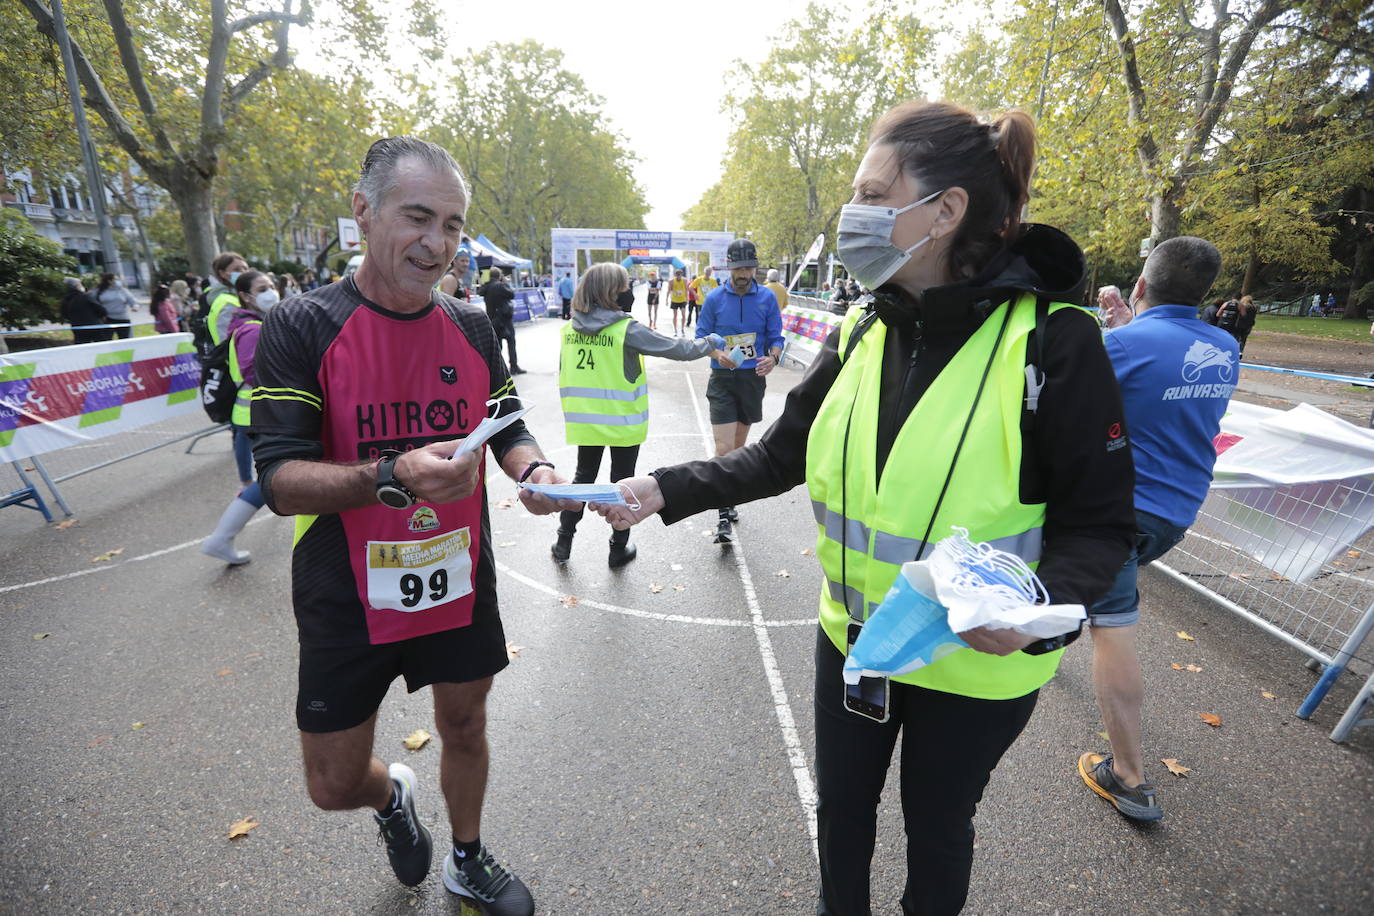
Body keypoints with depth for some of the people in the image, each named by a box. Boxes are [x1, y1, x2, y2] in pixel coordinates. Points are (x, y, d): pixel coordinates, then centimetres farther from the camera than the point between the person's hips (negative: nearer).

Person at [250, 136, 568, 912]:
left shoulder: (474, 328, -1)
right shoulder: (301, 329, -13)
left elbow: (508, 428, 7)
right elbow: (280, 481, -17)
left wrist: (532, 468, -16)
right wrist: (391, 478, -35)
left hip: (461, 584, 3)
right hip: (348, 603, -2)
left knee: (464, 726, 21)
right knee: (334, 784, 11)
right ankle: (393, 796, 50)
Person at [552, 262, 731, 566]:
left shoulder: (569, 329, -1)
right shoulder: (626, 330, -17)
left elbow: (564, 376, 7)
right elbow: (676, 349, -12)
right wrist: (709, 344, 5)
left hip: (584, 422, 5)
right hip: (622, 423, -4)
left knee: (583, 476, 21)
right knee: (622, 481, 12)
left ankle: (563, 542, 25)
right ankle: (619, 549, 24)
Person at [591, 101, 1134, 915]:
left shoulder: (1052, 339, -20)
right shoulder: (863, 333, -4)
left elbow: (1101, 522, -14)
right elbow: (781, 455, -3)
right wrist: (667, 489, -13)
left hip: (975, 661, -4)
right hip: (854, 638, 5)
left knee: (937, 823, 23)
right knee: (841, 804, 25)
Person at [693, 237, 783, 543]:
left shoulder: (767, 297, 3)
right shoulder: (715, 298, -1)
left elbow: (776, 336, 5)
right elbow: (701, 337, 2)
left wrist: (772, 357, -17)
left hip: (753, 378, 3)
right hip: (722, 380, -2)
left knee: (740, 446, 17)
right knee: (724, 448, -12)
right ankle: (724, 516, -6)